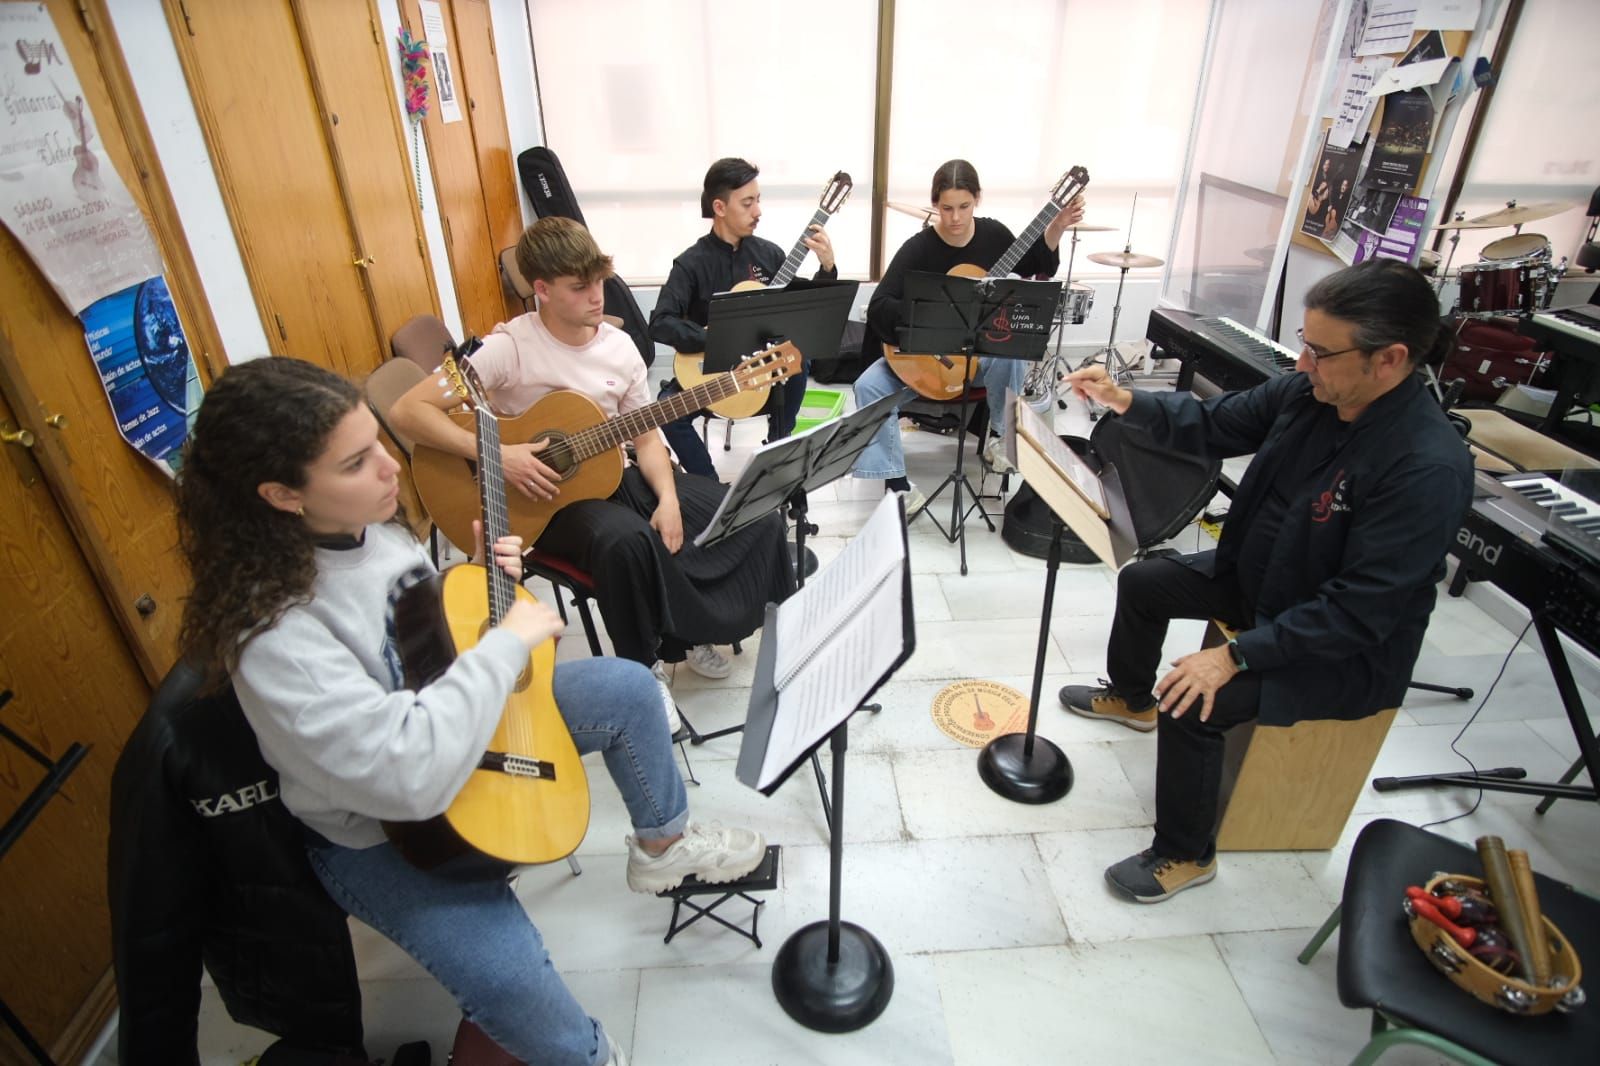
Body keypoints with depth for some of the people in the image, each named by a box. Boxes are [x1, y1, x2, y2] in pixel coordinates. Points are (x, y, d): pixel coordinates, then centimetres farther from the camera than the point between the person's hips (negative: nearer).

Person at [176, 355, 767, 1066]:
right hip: (378, 829, -7)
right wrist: (507, 644, -32)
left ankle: (662, 844, 29)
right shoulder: (274, 636, -35)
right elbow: (409, 777, -41)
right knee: (505, 971, -27)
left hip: (449, 710, 8)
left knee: (628, 687, 7)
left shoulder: (365, 524, -10)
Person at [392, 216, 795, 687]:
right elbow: (408, 409, -17)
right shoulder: (511, 347, -14)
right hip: (546, 496, -5)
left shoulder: (619, 345, 2)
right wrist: (495, 454, -27)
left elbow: (646, 436, 7)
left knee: (759, 514, -6)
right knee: (627, 539, -41)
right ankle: (643, 668, -12)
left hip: (614, 476, 6)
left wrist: (668, 499, -10)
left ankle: (685, 631, 12)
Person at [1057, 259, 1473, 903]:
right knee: (1142, 581, 16)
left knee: (1191, 705, -24)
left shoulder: (1429, 468, -33)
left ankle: (1186, 855, 5)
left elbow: (1359, 611, -32)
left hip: (1346, 648, -8)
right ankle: (1129, 698, 45)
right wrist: (1127, 403, -15)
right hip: (1256, 577, 9)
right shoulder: (1309, 391, -13)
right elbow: (1213, 426, 0)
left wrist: (1239, 655, -33)